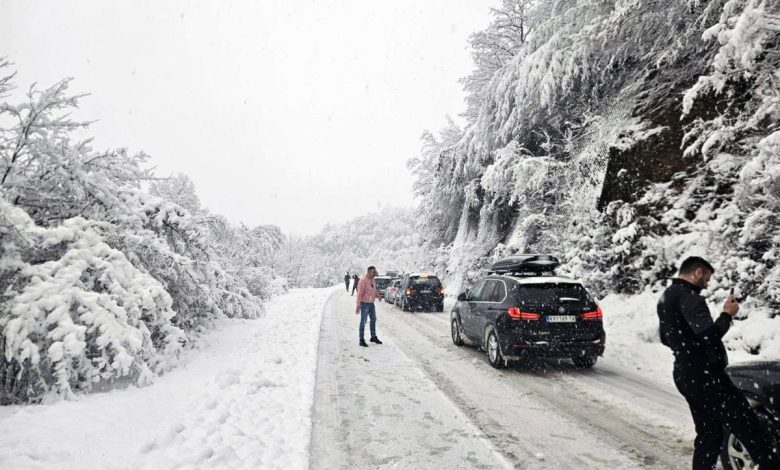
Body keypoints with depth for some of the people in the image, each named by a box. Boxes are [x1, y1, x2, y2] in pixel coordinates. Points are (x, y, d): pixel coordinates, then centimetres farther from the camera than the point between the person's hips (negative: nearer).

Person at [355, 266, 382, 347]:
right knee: (363, 322, -3)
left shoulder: (372, 280, 8)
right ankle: (361, 340, 5)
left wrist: (378, 296, -3)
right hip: (364, 304, -8)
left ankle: (373, 337, 29)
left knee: (373, 320, 16)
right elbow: (359, 293, -20)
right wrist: (358, 306, -22)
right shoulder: (363, 280, -19)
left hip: (371, 304, 8)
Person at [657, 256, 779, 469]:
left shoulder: (665, 298, 16)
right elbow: (708, 335, -23)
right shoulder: (688, 296, -15)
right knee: (750, 430, -4)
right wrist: (727, 314, -8)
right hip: (704, 375, -10)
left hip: (685, 375, 10)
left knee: (708, 435, 14)